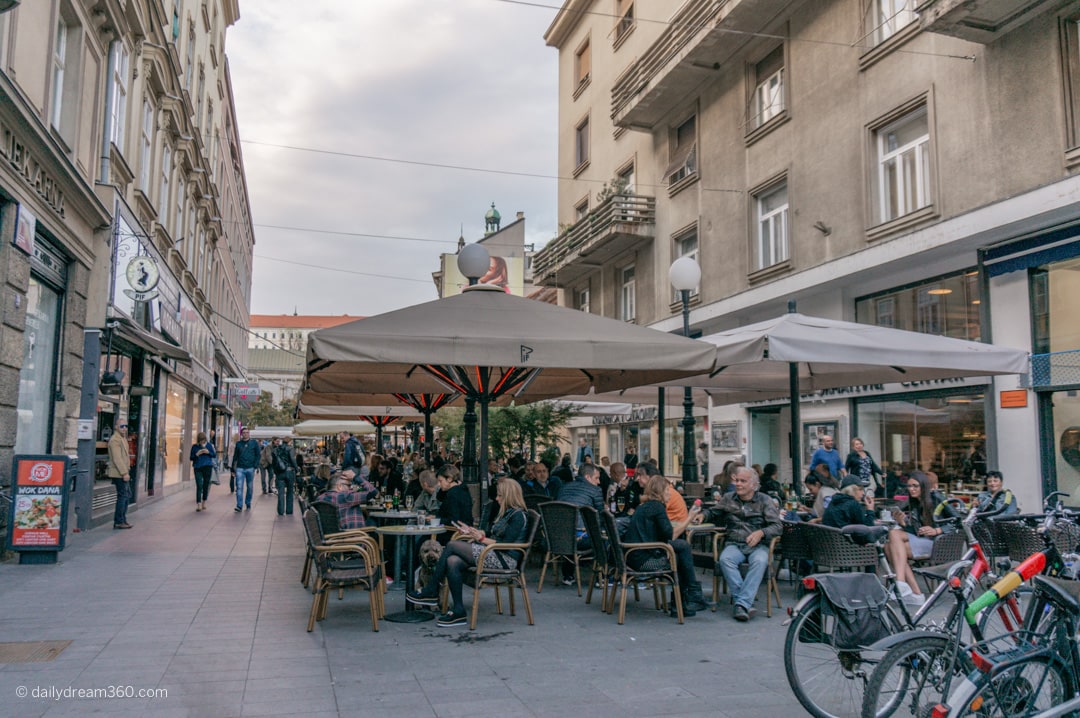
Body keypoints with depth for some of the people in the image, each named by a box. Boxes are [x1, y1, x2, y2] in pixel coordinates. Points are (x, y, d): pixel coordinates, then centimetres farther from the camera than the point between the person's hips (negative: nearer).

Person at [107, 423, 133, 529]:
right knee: (123, 496, -8)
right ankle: (119, 522, -3)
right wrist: (124, 473, -25)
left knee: (127, 495, 13)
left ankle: (122, 520, 20)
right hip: (119, 473, -10)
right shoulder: (115, 440, -14)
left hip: (123, 473, 10)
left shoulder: (123, 438, 19)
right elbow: (117, 458, -21)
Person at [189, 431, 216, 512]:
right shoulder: (194, 446, 3)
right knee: (199, 486, -8)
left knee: (206, 485, 8)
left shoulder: (209, 445, 4)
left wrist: (208, 452, -11)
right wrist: (197, 454, -13)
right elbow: (191, 458, 6)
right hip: (198, 468, -1)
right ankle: (198, 504, -9)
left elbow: (215, 455, 7)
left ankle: (204, 502, 24)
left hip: (208, 467, 1)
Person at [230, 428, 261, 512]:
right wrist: (232, 468, 10)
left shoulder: (254, 443, 4)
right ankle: (239, 506, -10)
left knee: (250, 487, 9)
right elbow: (235, 456, 12)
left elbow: (258, 455, 3)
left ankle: (248, 503, 24)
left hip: (250, 468, -1)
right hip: (240, 468, 1)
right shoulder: (238, 444, 9)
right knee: (239, 487, -8)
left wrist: (255, 466, -8)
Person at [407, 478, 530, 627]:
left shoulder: (518, 515, -9)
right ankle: (458, 611, -15)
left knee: (452, 546, -15)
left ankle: (431, 591, -7)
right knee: (452, 561, -15)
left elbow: (506, 544, -17)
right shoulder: (505, 512, 21)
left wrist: (481, 539, -12)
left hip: (505, 559, -9)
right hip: (494, 555, 9)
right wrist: (473, 532, 11)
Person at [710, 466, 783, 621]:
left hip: (758, 545, -2)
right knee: (725, 559, -33)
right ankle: (747, 602, -32)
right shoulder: (728, 499, 15)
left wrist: (761, 532, -22)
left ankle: (742, 603, -37)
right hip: (734, 544, 2)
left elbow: (778, 526, -2)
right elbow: (714, 516, 24)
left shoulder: (764, 501, 7)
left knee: (760, 561, -36)